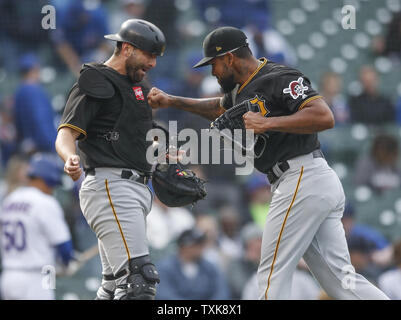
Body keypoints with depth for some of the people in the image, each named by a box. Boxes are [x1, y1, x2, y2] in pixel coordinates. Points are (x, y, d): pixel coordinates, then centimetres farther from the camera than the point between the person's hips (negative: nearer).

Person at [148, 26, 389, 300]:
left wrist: (268, 123, -21)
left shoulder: (279, 79, -10)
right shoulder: (242, 90, 20)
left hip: (303, 179, -10)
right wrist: (172, 101, 38)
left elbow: (324, 117, -21)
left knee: (273, 276, -5)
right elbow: (220, 108, 44)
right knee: (339, 279, 3)